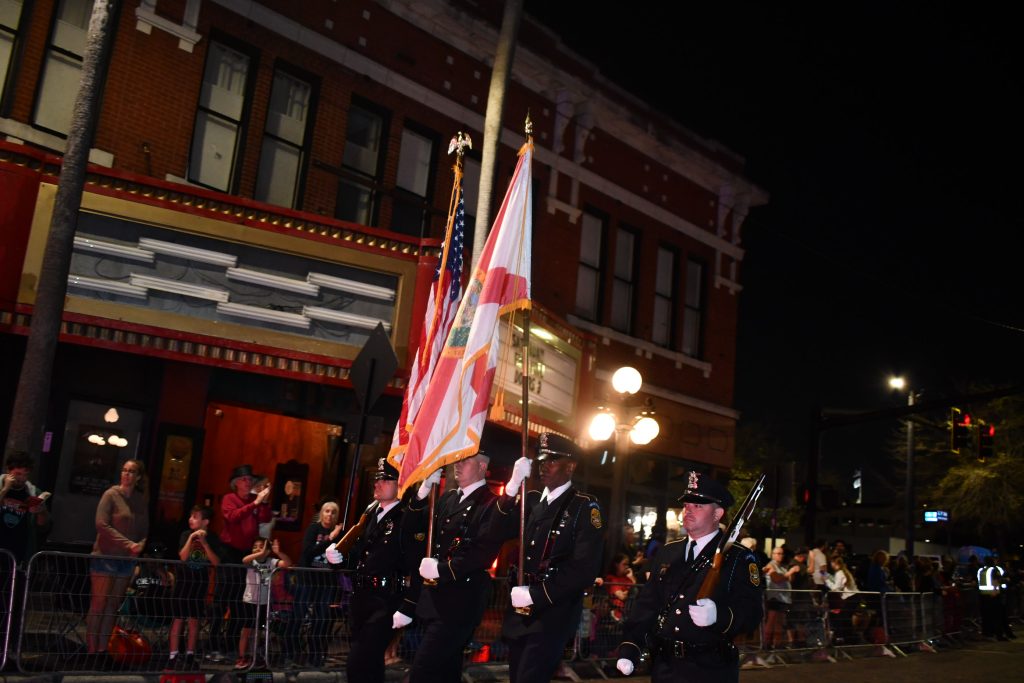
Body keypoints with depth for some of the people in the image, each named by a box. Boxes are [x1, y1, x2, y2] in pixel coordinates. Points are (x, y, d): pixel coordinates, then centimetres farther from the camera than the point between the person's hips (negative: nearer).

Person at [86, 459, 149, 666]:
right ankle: (91, 651, 6)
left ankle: (102, 650, 15)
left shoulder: (142, 500, 6)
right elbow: (101, 524, -15)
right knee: (98, 605, -1)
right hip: (106, 556, -5)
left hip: (127, 560, 5)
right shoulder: (111, 494, -7)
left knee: (113, 606, 9)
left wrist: (141, 545, -12)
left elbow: (144, 529, 9)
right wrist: (128, 543, -19)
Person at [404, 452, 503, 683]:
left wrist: (442, 569, -22)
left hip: (460, 601, -8)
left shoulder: (491, 504, -10)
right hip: (435, 597, 8)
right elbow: (412, 526, 11)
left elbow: (484, 552, -21)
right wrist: (424, 491, -3)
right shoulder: (448, 498, 14)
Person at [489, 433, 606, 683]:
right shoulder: (531, 500, 11)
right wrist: (513, 487, -11)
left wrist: (536, 595, -16)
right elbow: (499, 532, 0)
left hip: (553, 613, -6)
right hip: (520, 609, 6)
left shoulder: (585, 507, -7)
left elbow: (584, 568, -15)